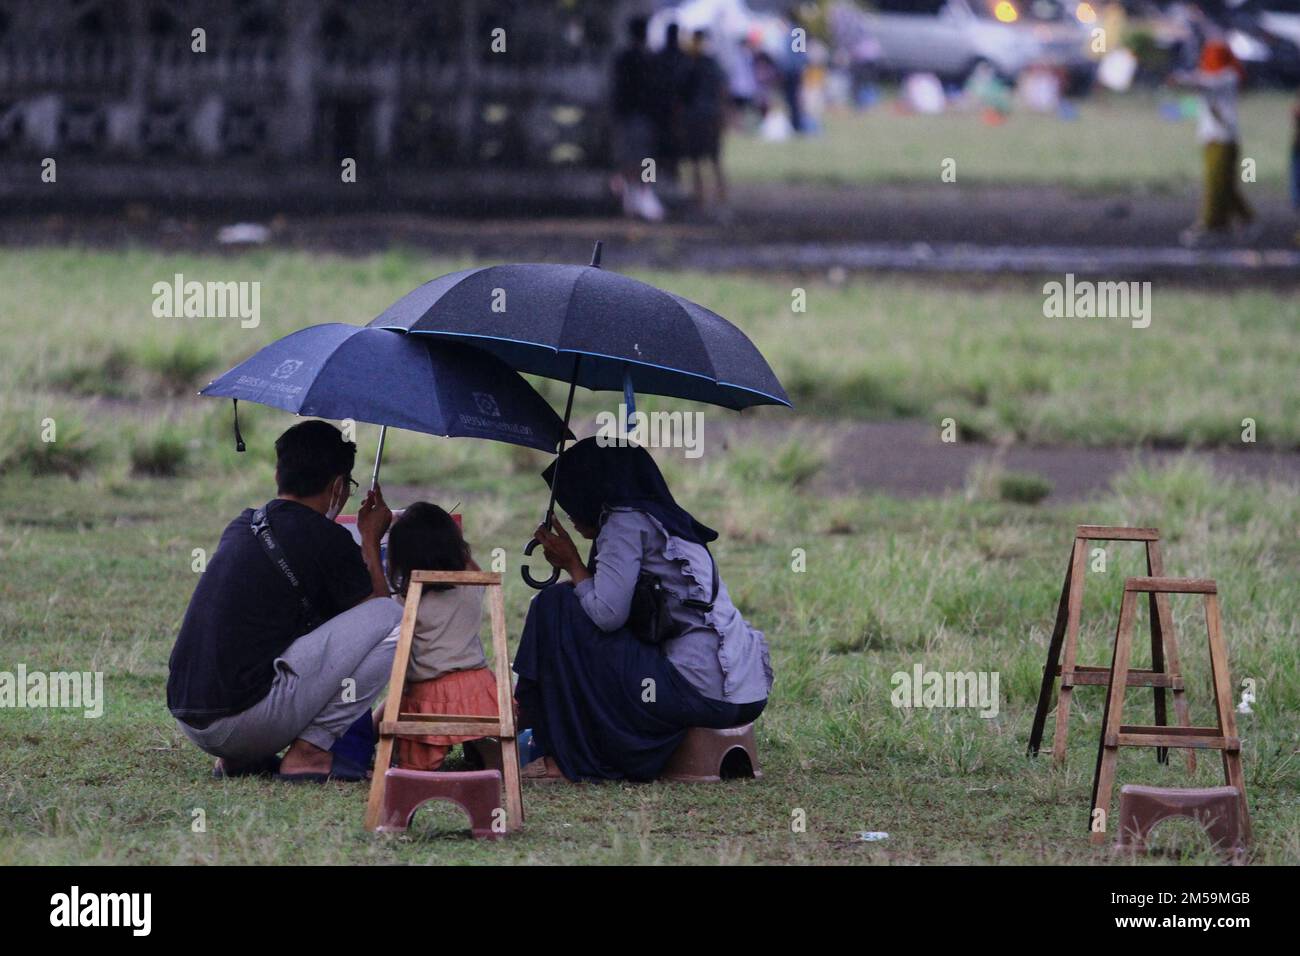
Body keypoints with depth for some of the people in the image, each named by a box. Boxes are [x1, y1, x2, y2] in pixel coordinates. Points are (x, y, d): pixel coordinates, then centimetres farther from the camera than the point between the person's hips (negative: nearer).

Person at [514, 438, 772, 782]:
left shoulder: (626, 524, -5)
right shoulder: (669, 523, 23)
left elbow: (607, 613, -13)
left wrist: (573, 565, 3)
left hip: (703, 687, -10)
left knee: (559, 608, -3)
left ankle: (563, 757, 3)